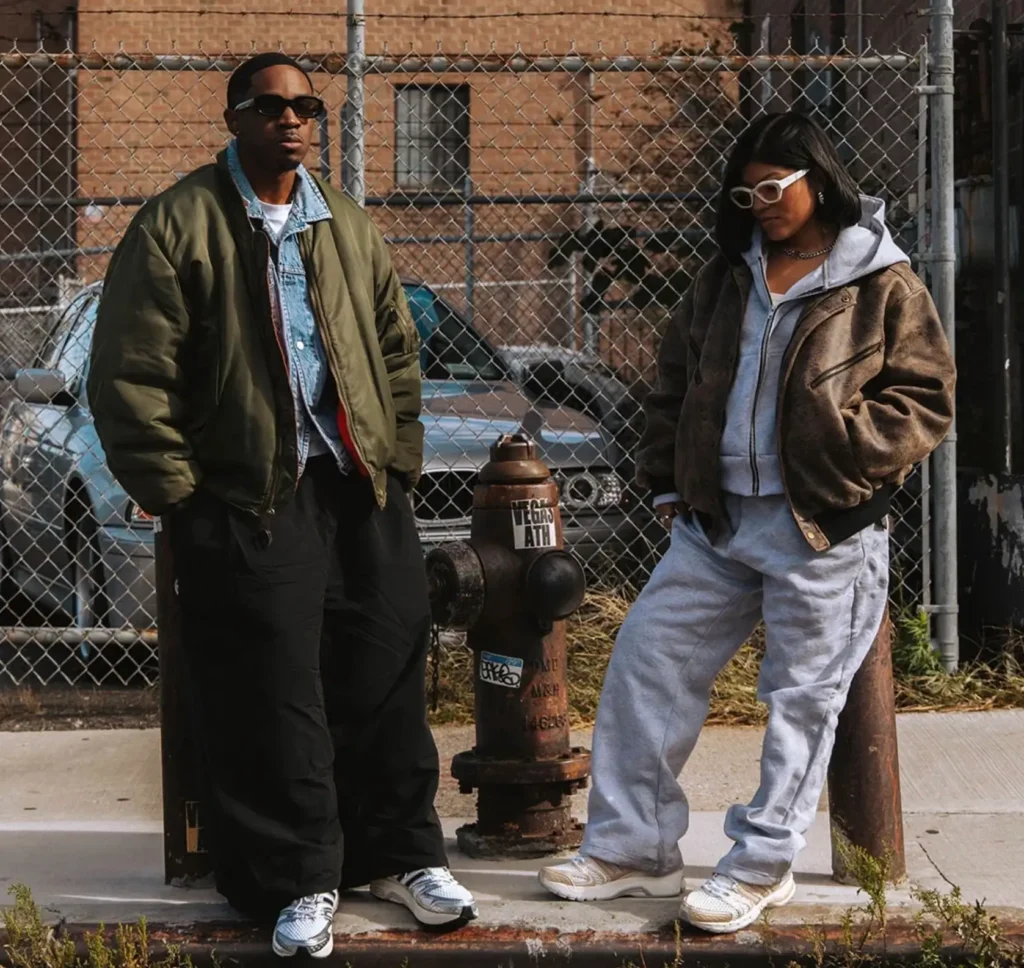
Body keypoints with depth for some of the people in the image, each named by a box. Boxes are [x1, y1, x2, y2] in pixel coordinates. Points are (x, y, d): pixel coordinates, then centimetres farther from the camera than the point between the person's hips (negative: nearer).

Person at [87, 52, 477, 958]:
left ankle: (403, 852, 24)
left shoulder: (348, 224, 12)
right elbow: (131, 375, -9)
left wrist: (399, 457, 9)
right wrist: (176, 492, -9)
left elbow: (397, 347, 18)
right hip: (248, 501, -5)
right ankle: (298, 880, 13)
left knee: (386, 678, 8)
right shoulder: (176, 225, -6)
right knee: (273, 698, -1)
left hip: (362, 487, 5)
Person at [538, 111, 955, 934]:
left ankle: (761, 866, 17)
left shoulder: (884, 287, -4)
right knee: (647, 660, 4)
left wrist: (843, 456, -18)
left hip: (823, 531, -5)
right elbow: (676, 380, 19)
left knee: (802, 698, 3)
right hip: (716, 520, 5)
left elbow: (926, 399, -6)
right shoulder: (727, 278, 12)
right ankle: (634, 847, 15)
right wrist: (667, 479, 12)